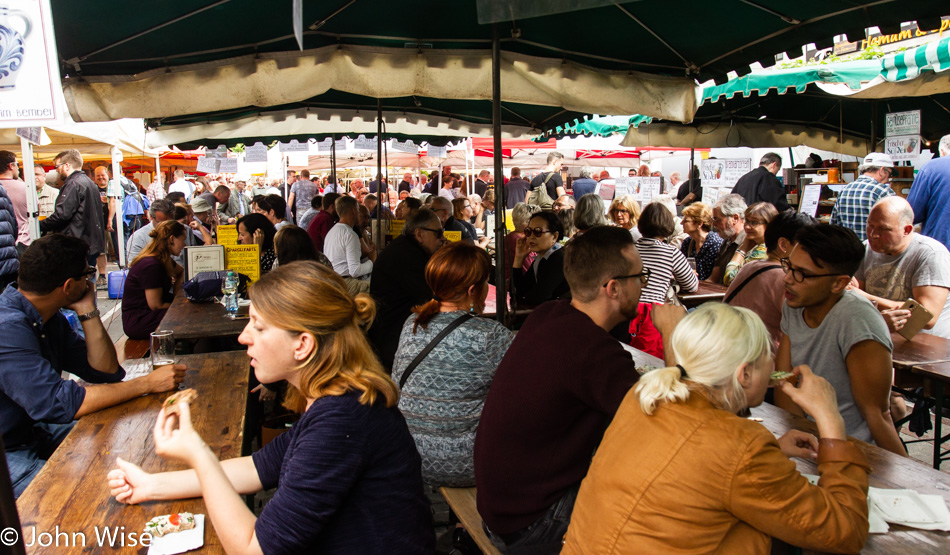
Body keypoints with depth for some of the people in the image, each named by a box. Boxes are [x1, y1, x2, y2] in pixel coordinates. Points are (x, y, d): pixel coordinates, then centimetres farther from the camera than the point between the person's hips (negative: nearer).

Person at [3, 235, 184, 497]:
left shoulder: (49, 318, 3)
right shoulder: (8, 327, -28)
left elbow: (106, 372, 2)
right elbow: (58, 404, -32)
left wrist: (87, 311, -8)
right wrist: (147, 383, -26)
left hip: (35, 433, 9)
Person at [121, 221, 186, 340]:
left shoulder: (163, 260, 7)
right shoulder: (151, 265, -23)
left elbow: (181, 272, 30)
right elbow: (156, 306, -21)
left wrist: (177, 289, 10)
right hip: (136, 321, -10)